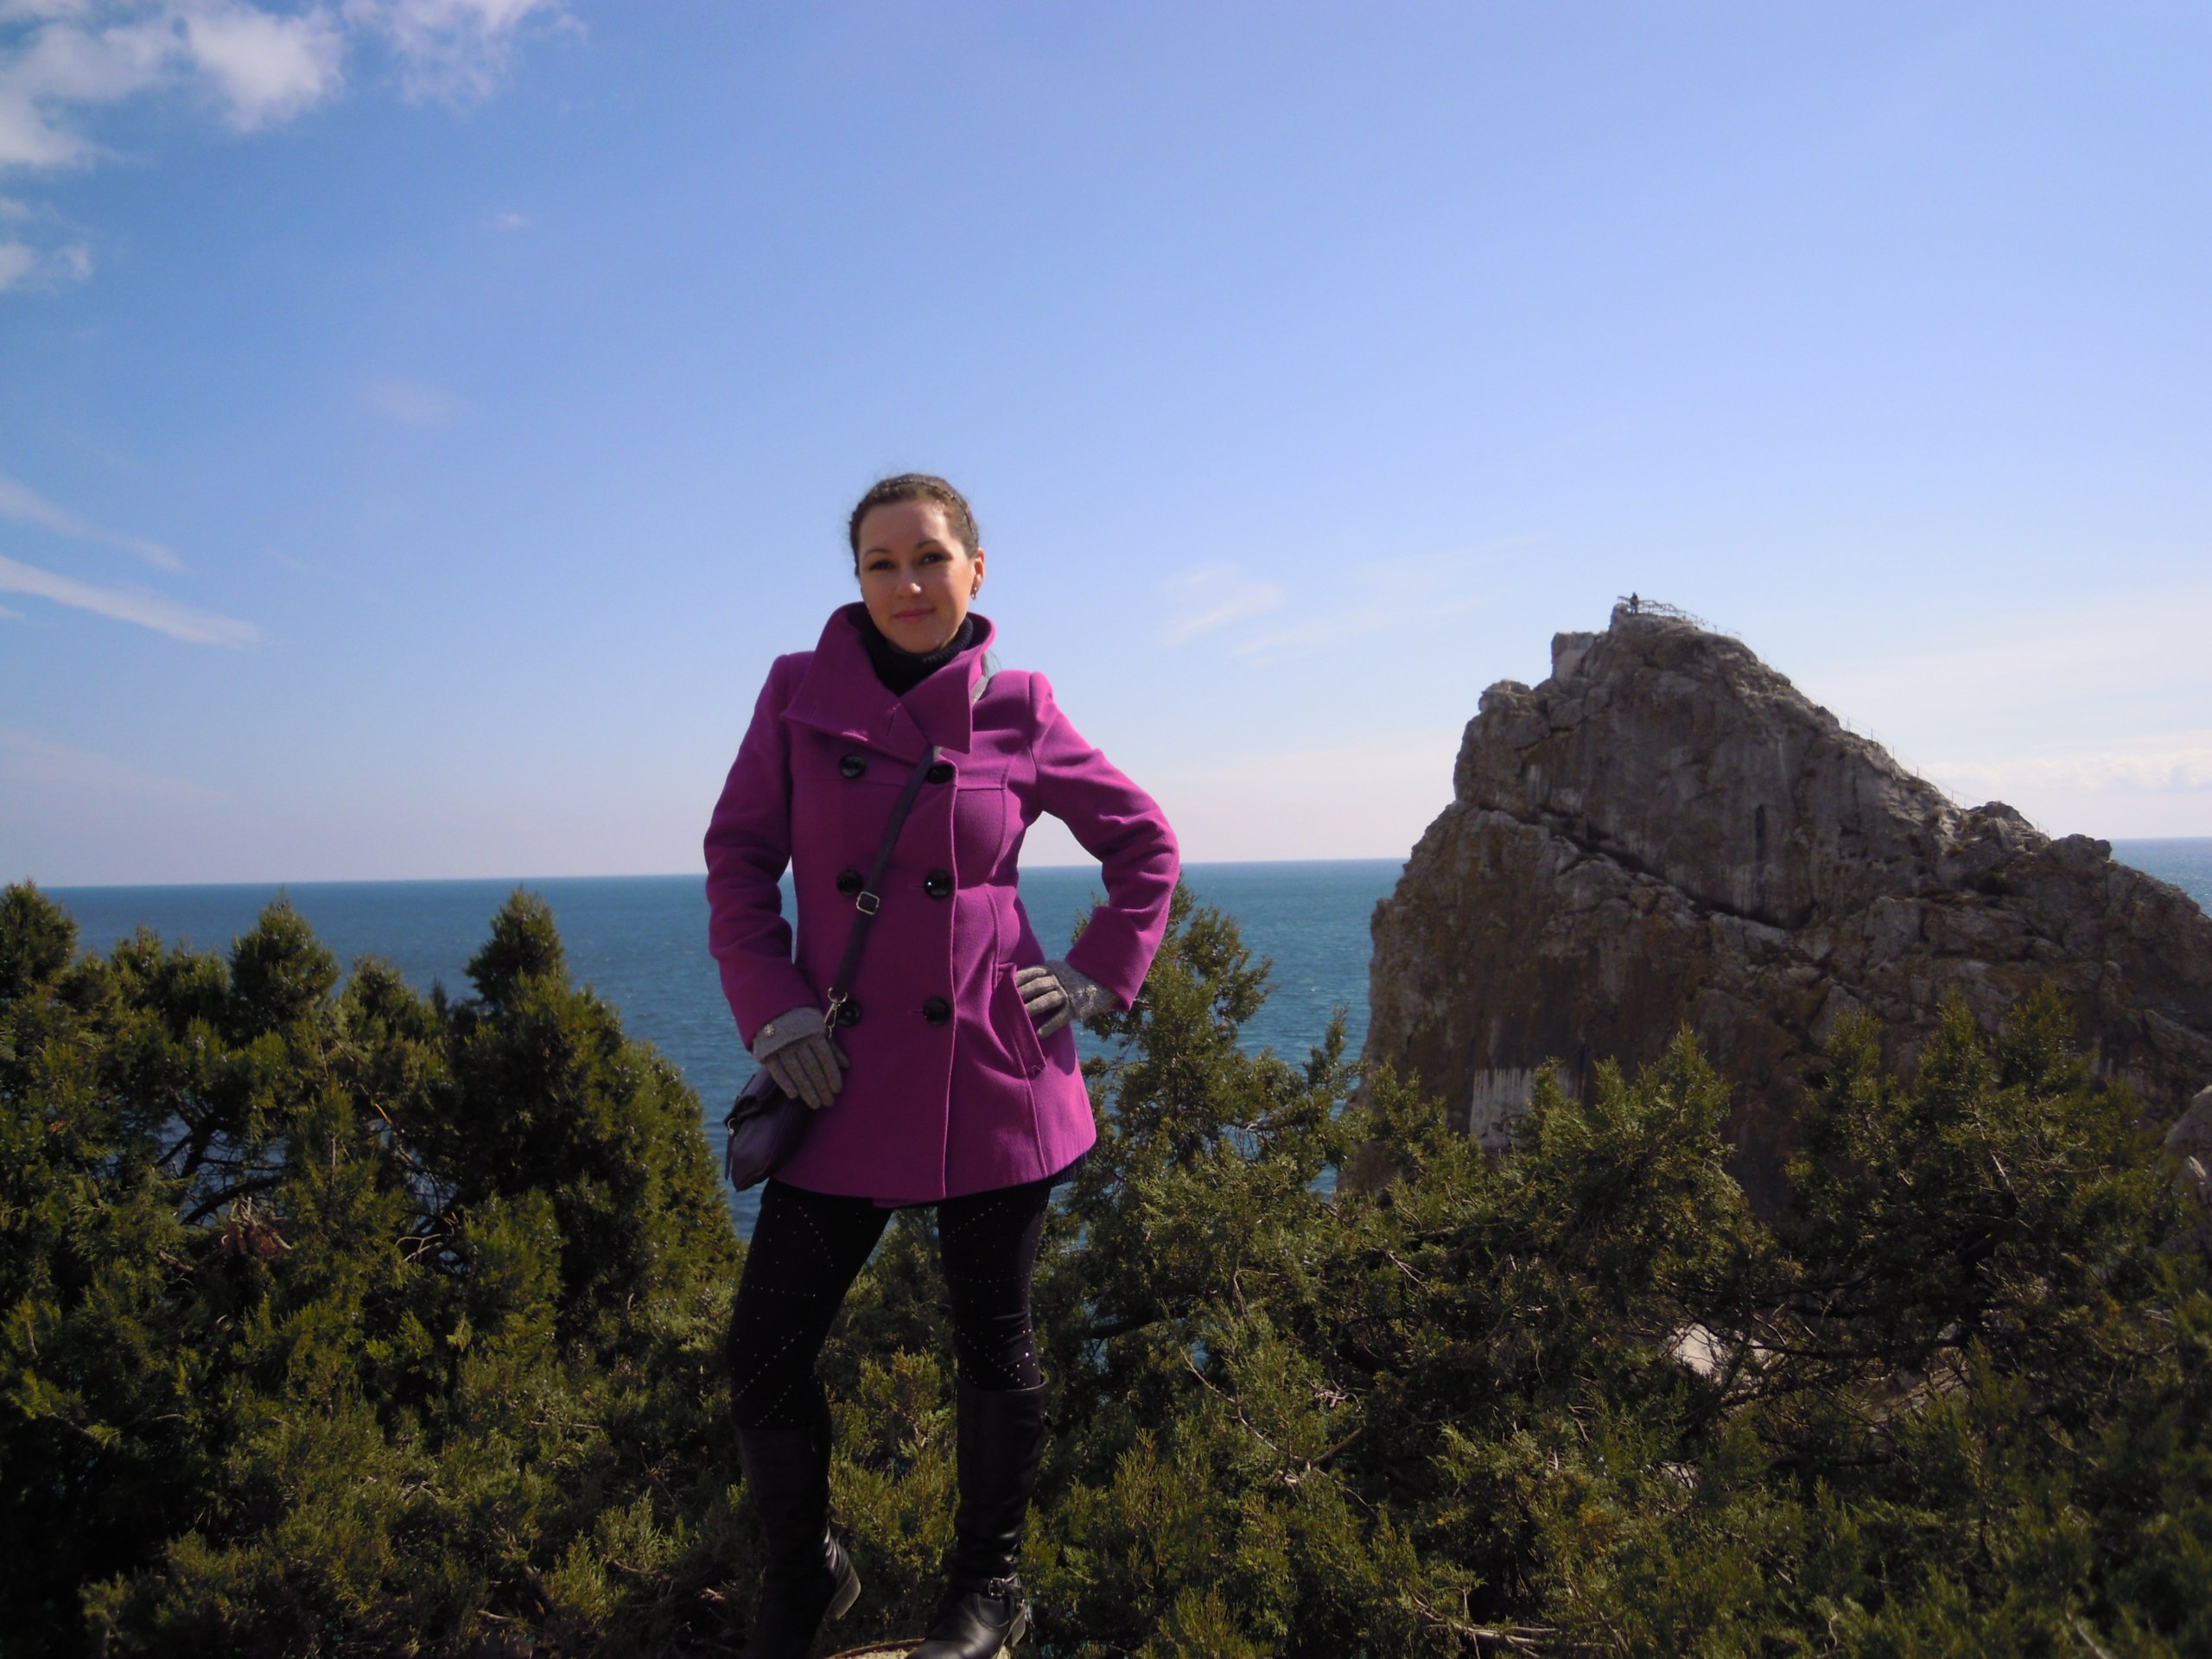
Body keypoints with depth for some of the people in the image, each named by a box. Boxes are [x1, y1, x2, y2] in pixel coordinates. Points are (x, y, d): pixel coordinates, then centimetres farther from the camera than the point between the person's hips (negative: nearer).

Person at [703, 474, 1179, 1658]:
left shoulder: (1015, 711, 0)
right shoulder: (800, 692, 2)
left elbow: (1145, 844, 11)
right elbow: (737, 859, 4)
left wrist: (1098, 976, 2)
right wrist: (773, 1010, -6)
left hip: (992, 1074, -1)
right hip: (846, 1077, 1)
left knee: (993, 1344, 10)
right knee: (765, 1351, 4)